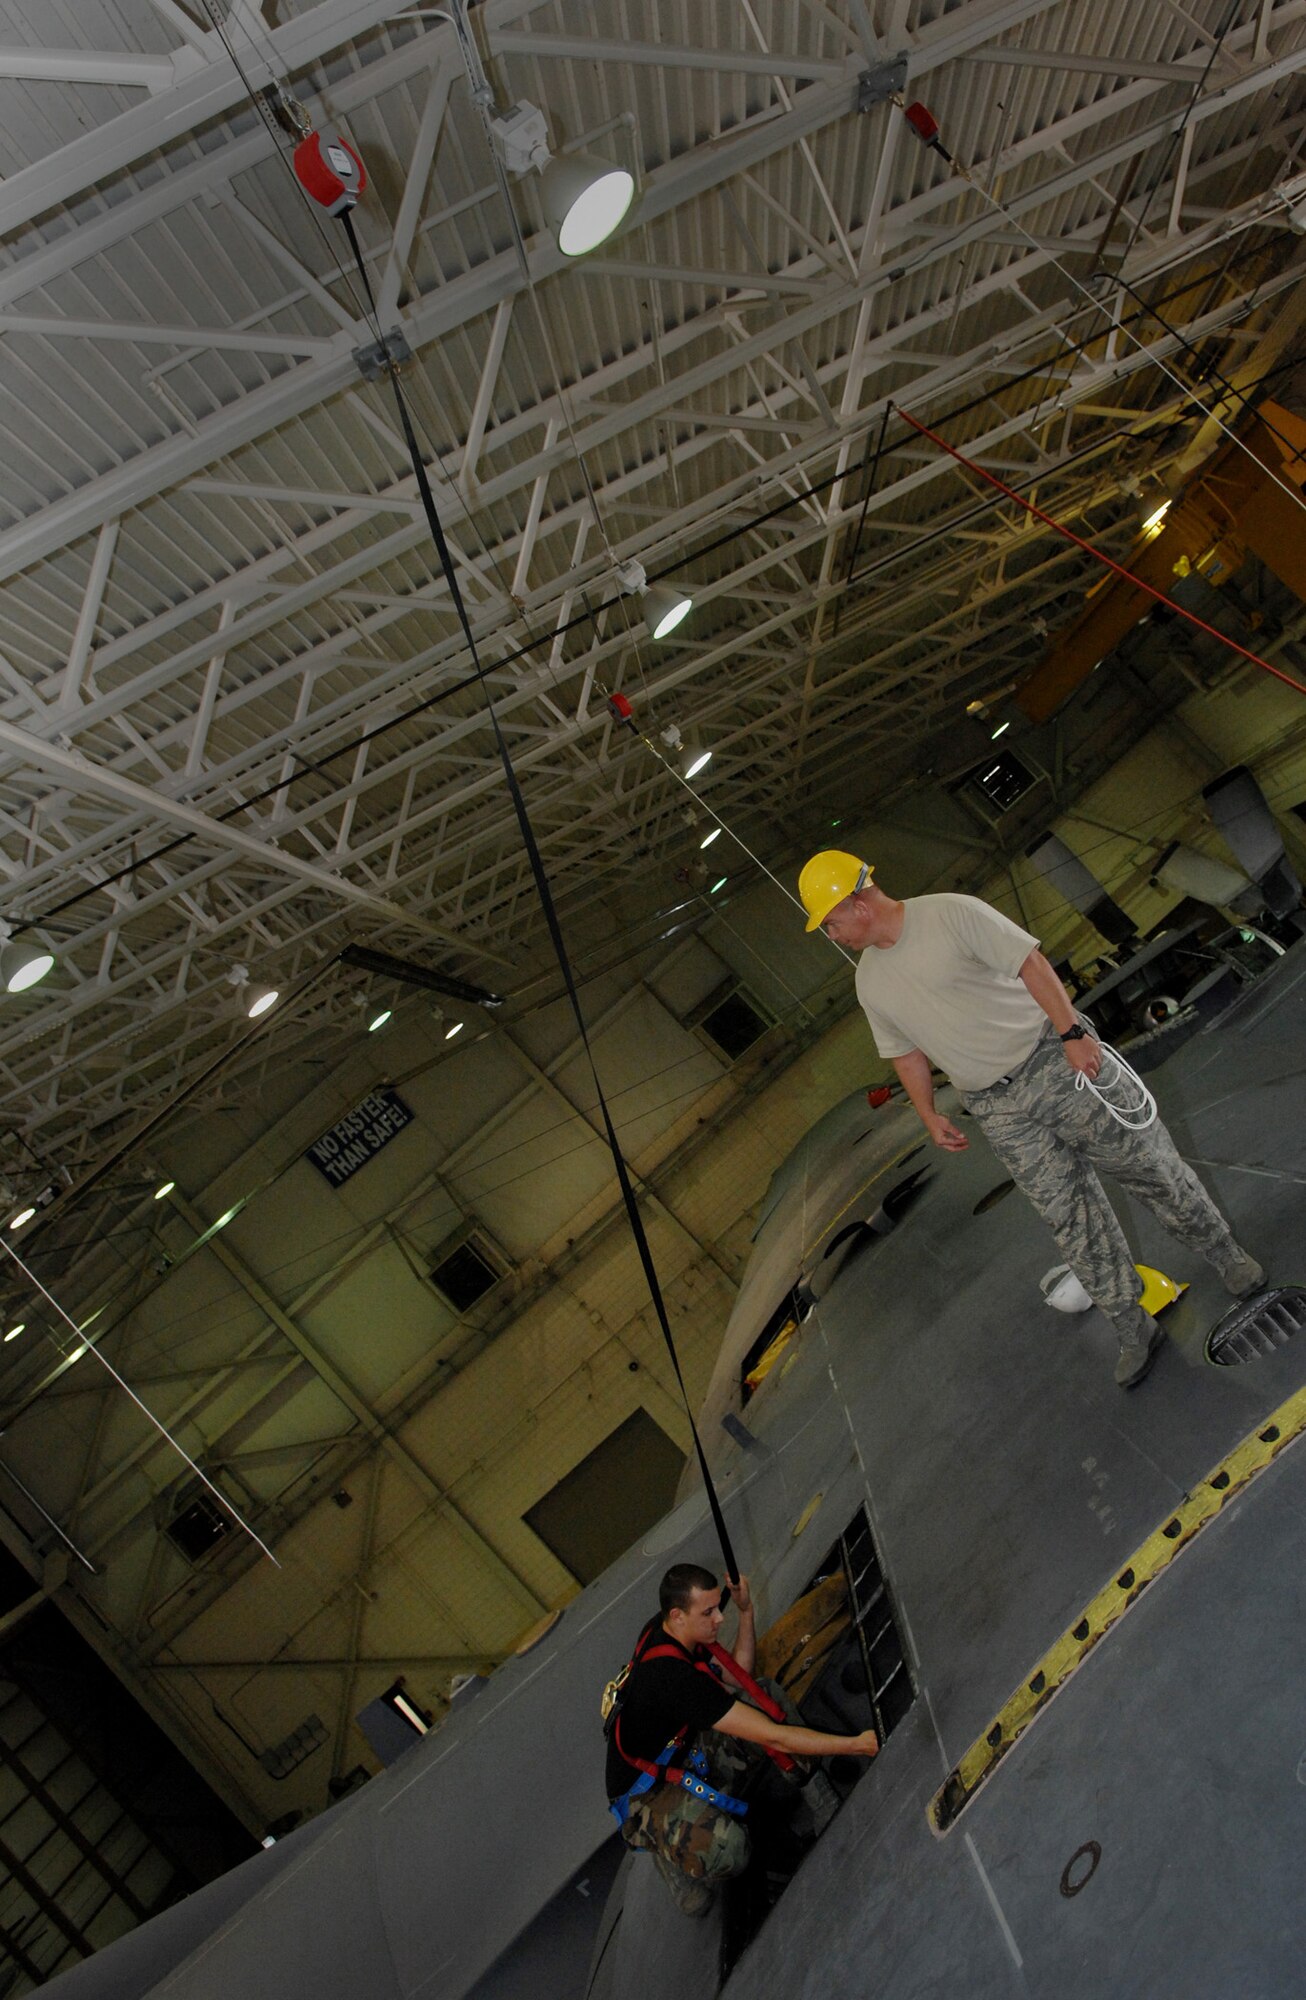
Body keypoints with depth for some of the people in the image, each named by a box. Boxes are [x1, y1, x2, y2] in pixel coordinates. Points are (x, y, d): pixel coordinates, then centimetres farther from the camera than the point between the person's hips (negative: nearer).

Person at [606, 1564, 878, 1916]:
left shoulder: (665, 1628, -12)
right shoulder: (673, 1676, -37)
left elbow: (738, 1678, -1)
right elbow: (773, 1737, -35)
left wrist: (746, 1611, -16)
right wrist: (857, 1745, -29)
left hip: (686, 1751, 8)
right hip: (647, 1794, -8)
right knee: (727, 1849, -32)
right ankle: (671, 1849, 0)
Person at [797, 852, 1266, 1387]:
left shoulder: (951, 913, -15)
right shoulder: (869, 983, 3)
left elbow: (1030, 962, -18)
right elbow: (906, 1053, 12)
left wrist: (1072, 1032, -24)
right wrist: (929, 1115, 3)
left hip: (1056, 1059, -4)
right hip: (997, 1110, 4)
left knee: (1147, 1164, 8)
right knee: (1070, 1217, 6)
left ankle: (1226, 1254, 35)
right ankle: (1135, 1332, 20)